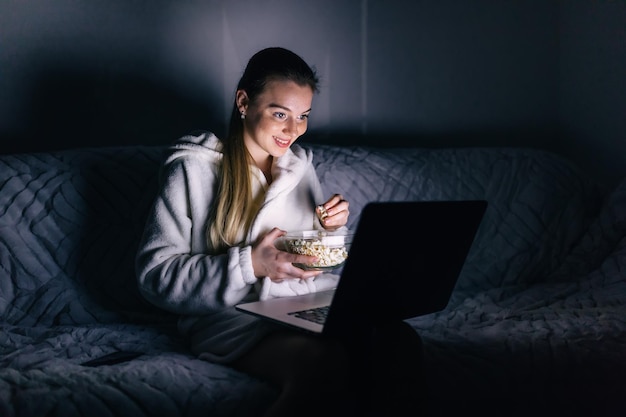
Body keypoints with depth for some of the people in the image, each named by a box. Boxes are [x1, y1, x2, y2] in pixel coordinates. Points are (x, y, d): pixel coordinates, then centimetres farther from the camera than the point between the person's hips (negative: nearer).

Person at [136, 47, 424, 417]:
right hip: (233, 315, -5)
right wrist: (250, 264, -19)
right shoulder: (193, 166, -3)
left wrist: (329, 227, 2)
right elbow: (155, 274, -8)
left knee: (401, 344, -26)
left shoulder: (300, 162, 16)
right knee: (324, 362, -37)